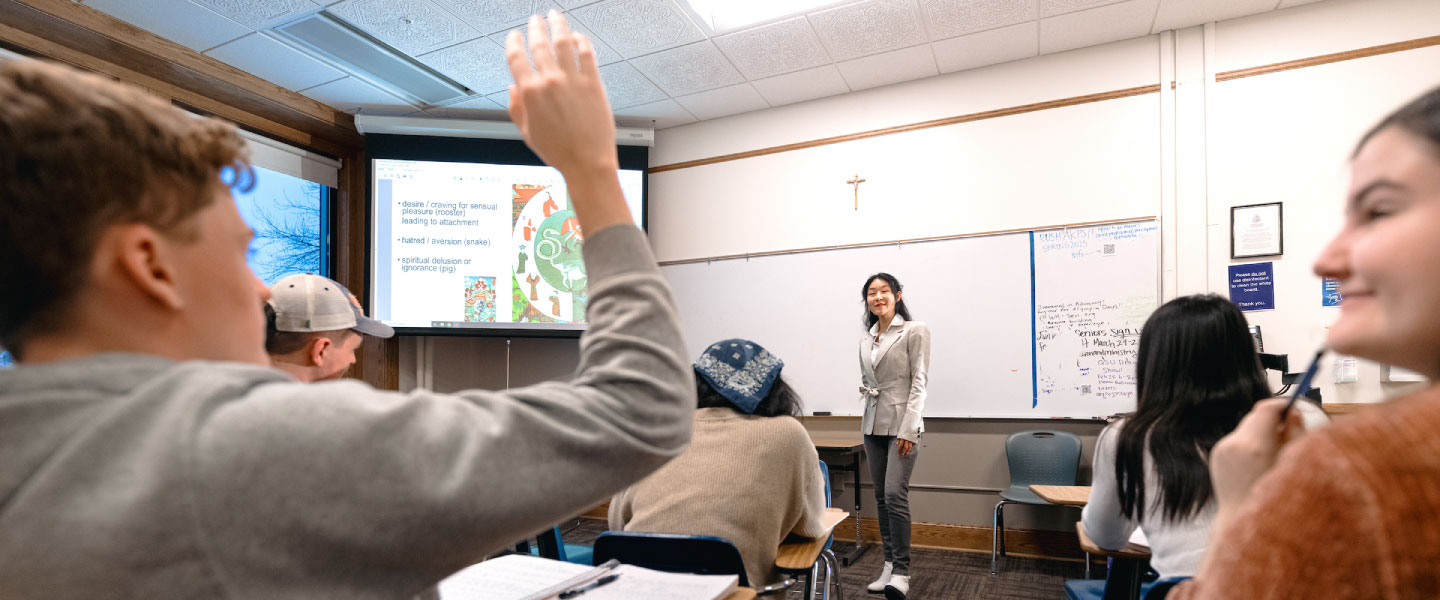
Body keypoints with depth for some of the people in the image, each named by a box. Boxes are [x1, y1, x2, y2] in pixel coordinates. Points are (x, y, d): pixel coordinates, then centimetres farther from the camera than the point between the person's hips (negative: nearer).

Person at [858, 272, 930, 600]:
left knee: (894, 494, -13)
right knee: (881, 497, 8)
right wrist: (866, 426, 11)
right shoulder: (865, 339, 12)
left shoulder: (914, 331, -5)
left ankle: (901, 572, -3)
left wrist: (908, 429, -15)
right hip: (873, 424, 6)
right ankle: (889, 566, 18)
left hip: (901, 424, -6)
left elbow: (919, 382, -9)